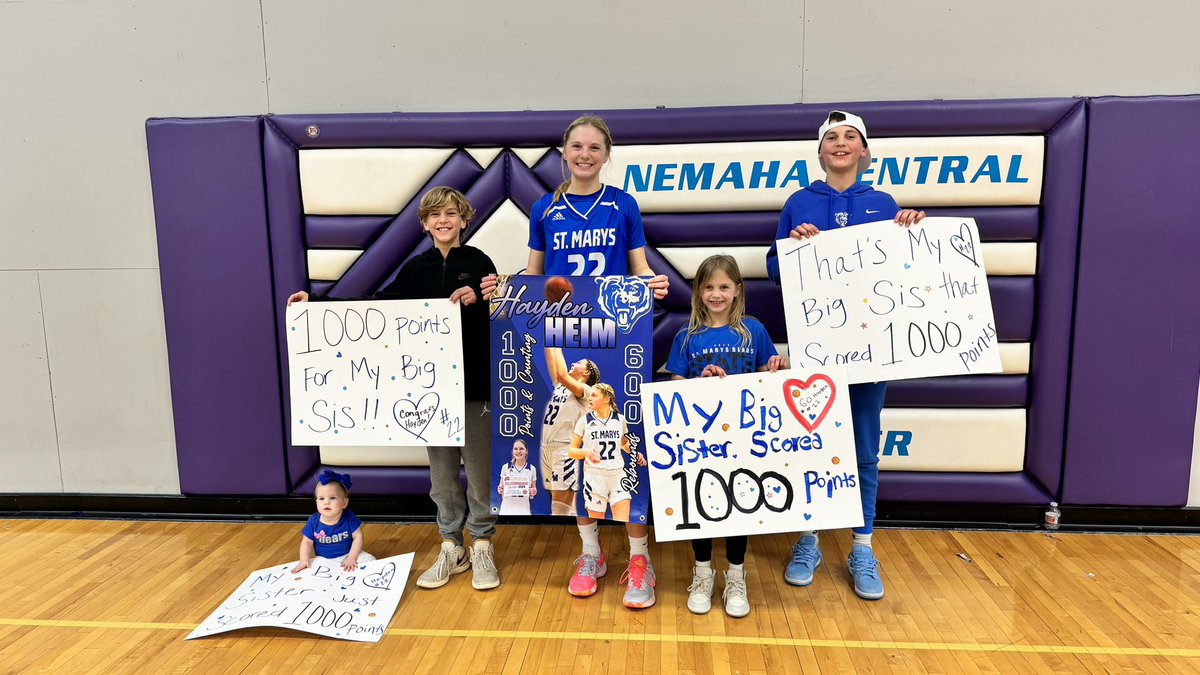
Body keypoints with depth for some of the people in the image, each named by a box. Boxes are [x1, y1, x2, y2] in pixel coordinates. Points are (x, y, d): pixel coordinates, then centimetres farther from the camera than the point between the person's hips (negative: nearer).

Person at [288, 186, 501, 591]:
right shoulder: (416, 268, 9)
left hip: (473, 383, -3)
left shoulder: (478, 262, -1)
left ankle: (482, 546, 20)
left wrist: (476, 299, -23)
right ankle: (452, 547, 24)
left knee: (479, 467, 5)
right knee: (441, 470, 10)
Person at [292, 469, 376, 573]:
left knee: (370, 560, -19)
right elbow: (307, 542, 0)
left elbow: (358, 537, -9)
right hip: (324, 559, 1)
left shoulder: (349, 518, -13)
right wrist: (304, 560, -14)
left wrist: (351, 558, -17)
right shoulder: (313, 521, -9)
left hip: (347, 555, -1)